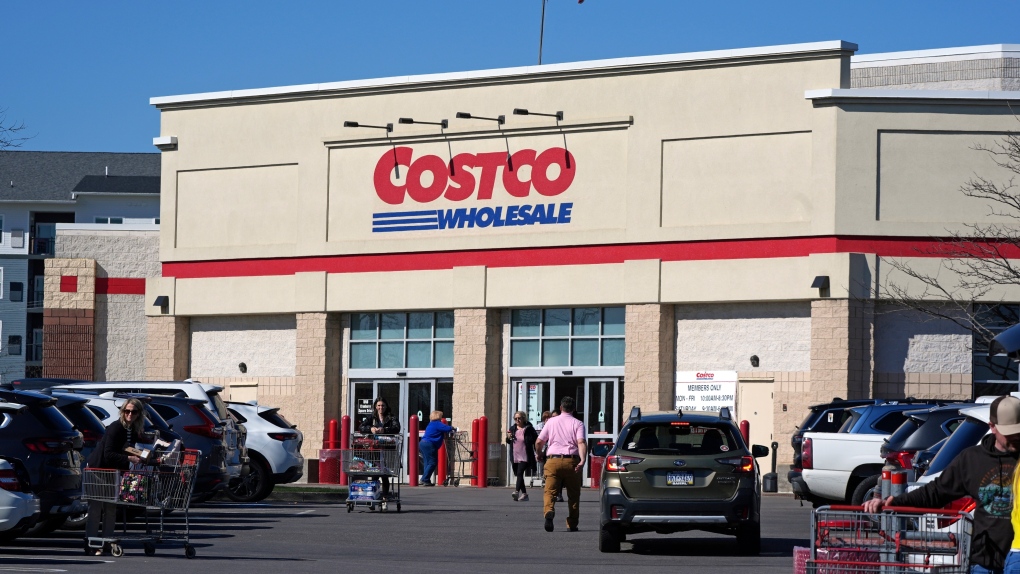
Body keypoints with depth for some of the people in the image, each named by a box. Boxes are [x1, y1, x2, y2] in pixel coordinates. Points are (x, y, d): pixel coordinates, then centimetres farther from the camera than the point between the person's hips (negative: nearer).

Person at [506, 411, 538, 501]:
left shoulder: (529, 429, -6)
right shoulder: (512, 428, 9)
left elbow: (536, 440, -1)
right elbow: (508, 442, 20)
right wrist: (508, 438, -4)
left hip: (525, 457, -6)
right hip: (515, 457, 6)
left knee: (520, 473, -21)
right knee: (518, 474, 12)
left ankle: (517, 492, -31)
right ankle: (524, 494, 23)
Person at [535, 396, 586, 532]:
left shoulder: (551, 422, 12)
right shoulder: (578, 424, 6)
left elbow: (538, 442, 11)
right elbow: (581, 442, -11)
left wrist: (540, 455, 30)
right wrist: (582, 460, -20)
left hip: (553, 460, 0)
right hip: (571, 461, 0)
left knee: (550, 491, -5)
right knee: (573, 494, 11)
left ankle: (549, 511, -34)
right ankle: (572, 525, 14)